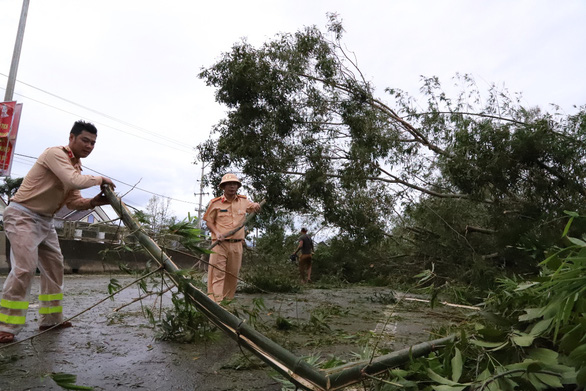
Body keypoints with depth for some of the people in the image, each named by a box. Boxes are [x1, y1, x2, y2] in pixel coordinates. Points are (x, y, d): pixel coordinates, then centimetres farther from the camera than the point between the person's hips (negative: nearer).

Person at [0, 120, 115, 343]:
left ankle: (50, 319, 18)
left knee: (54, 266, 9)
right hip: (22, 215, -9)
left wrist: (93, 202, -11)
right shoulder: (55, 154, -16)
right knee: (24, 268, -15)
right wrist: (99, 180, -17)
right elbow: (74, 181, -32)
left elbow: (73, 201, 7)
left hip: (45, 220, 9)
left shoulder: (75, 166, 11)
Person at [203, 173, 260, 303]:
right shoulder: (215, 203, 2)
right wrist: (217, 233, -13)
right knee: (217, 274, -8)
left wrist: (257, 206, 1)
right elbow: (209, 221, 5)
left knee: (233, 276, 8)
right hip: (220, 244, -3)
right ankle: (215, 303, -8)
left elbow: (253, 206, 27)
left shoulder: (243, 201, 10)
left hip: (236, 244, 4)